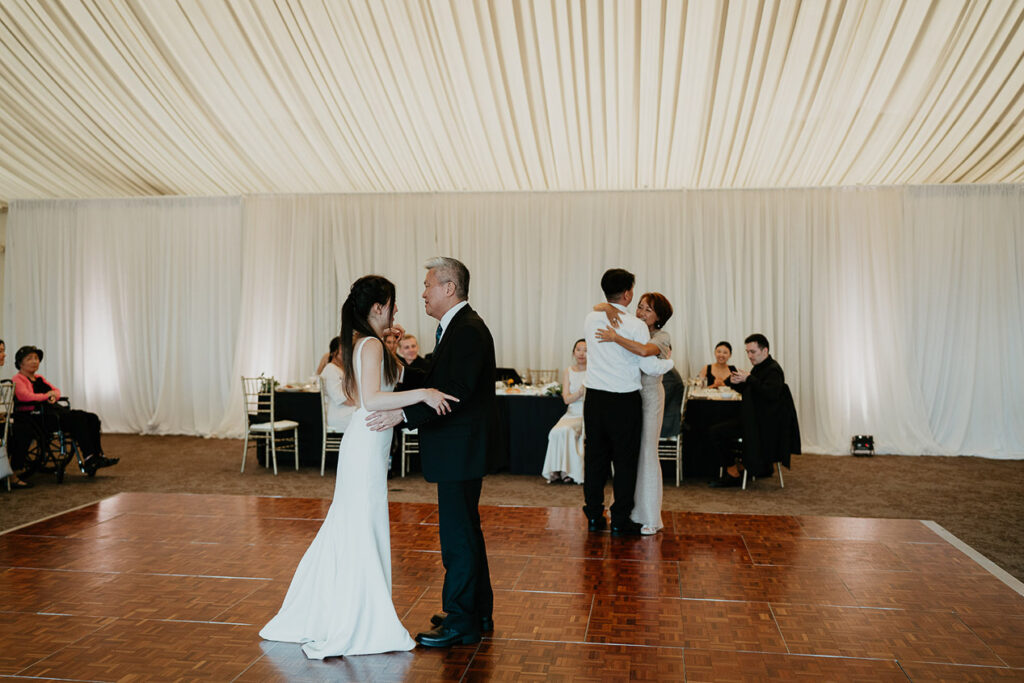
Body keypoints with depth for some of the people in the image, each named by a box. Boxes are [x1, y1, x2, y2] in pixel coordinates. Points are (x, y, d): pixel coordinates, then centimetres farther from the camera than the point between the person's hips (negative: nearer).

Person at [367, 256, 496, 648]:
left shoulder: (469, 331, -17)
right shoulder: (454, 328, 15)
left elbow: (456, 393, -26)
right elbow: (434, 382, 15)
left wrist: (404, 415, -28)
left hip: (460, 450, -11)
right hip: (455, 451, 11)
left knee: (457, 535, -1)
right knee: (465, 531, 18)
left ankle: (461, 622, 11)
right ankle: (478, 613, 31)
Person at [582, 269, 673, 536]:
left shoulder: (591, 319, 4)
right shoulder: (635, 325, -13)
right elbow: (650, 366, -13)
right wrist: (669, 361, 8)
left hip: (594, 398, 5)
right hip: (624, 401, -5)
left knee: (595, 457, 12)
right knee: (625, 461, 6)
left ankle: (594, 517, 21)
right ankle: (620, 521, 12)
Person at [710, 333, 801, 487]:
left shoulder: (773, 370, -15)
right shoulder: (759, 368, 14)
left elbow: (771, 393, -33)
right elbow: (746, 391, 23)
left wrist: (748, 379, -27)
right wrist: (736, 382, 0)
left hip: (766, 422, -10)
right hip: (751, 418, 10)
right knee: (716, 432, 5)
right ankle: (732, 471, 11)